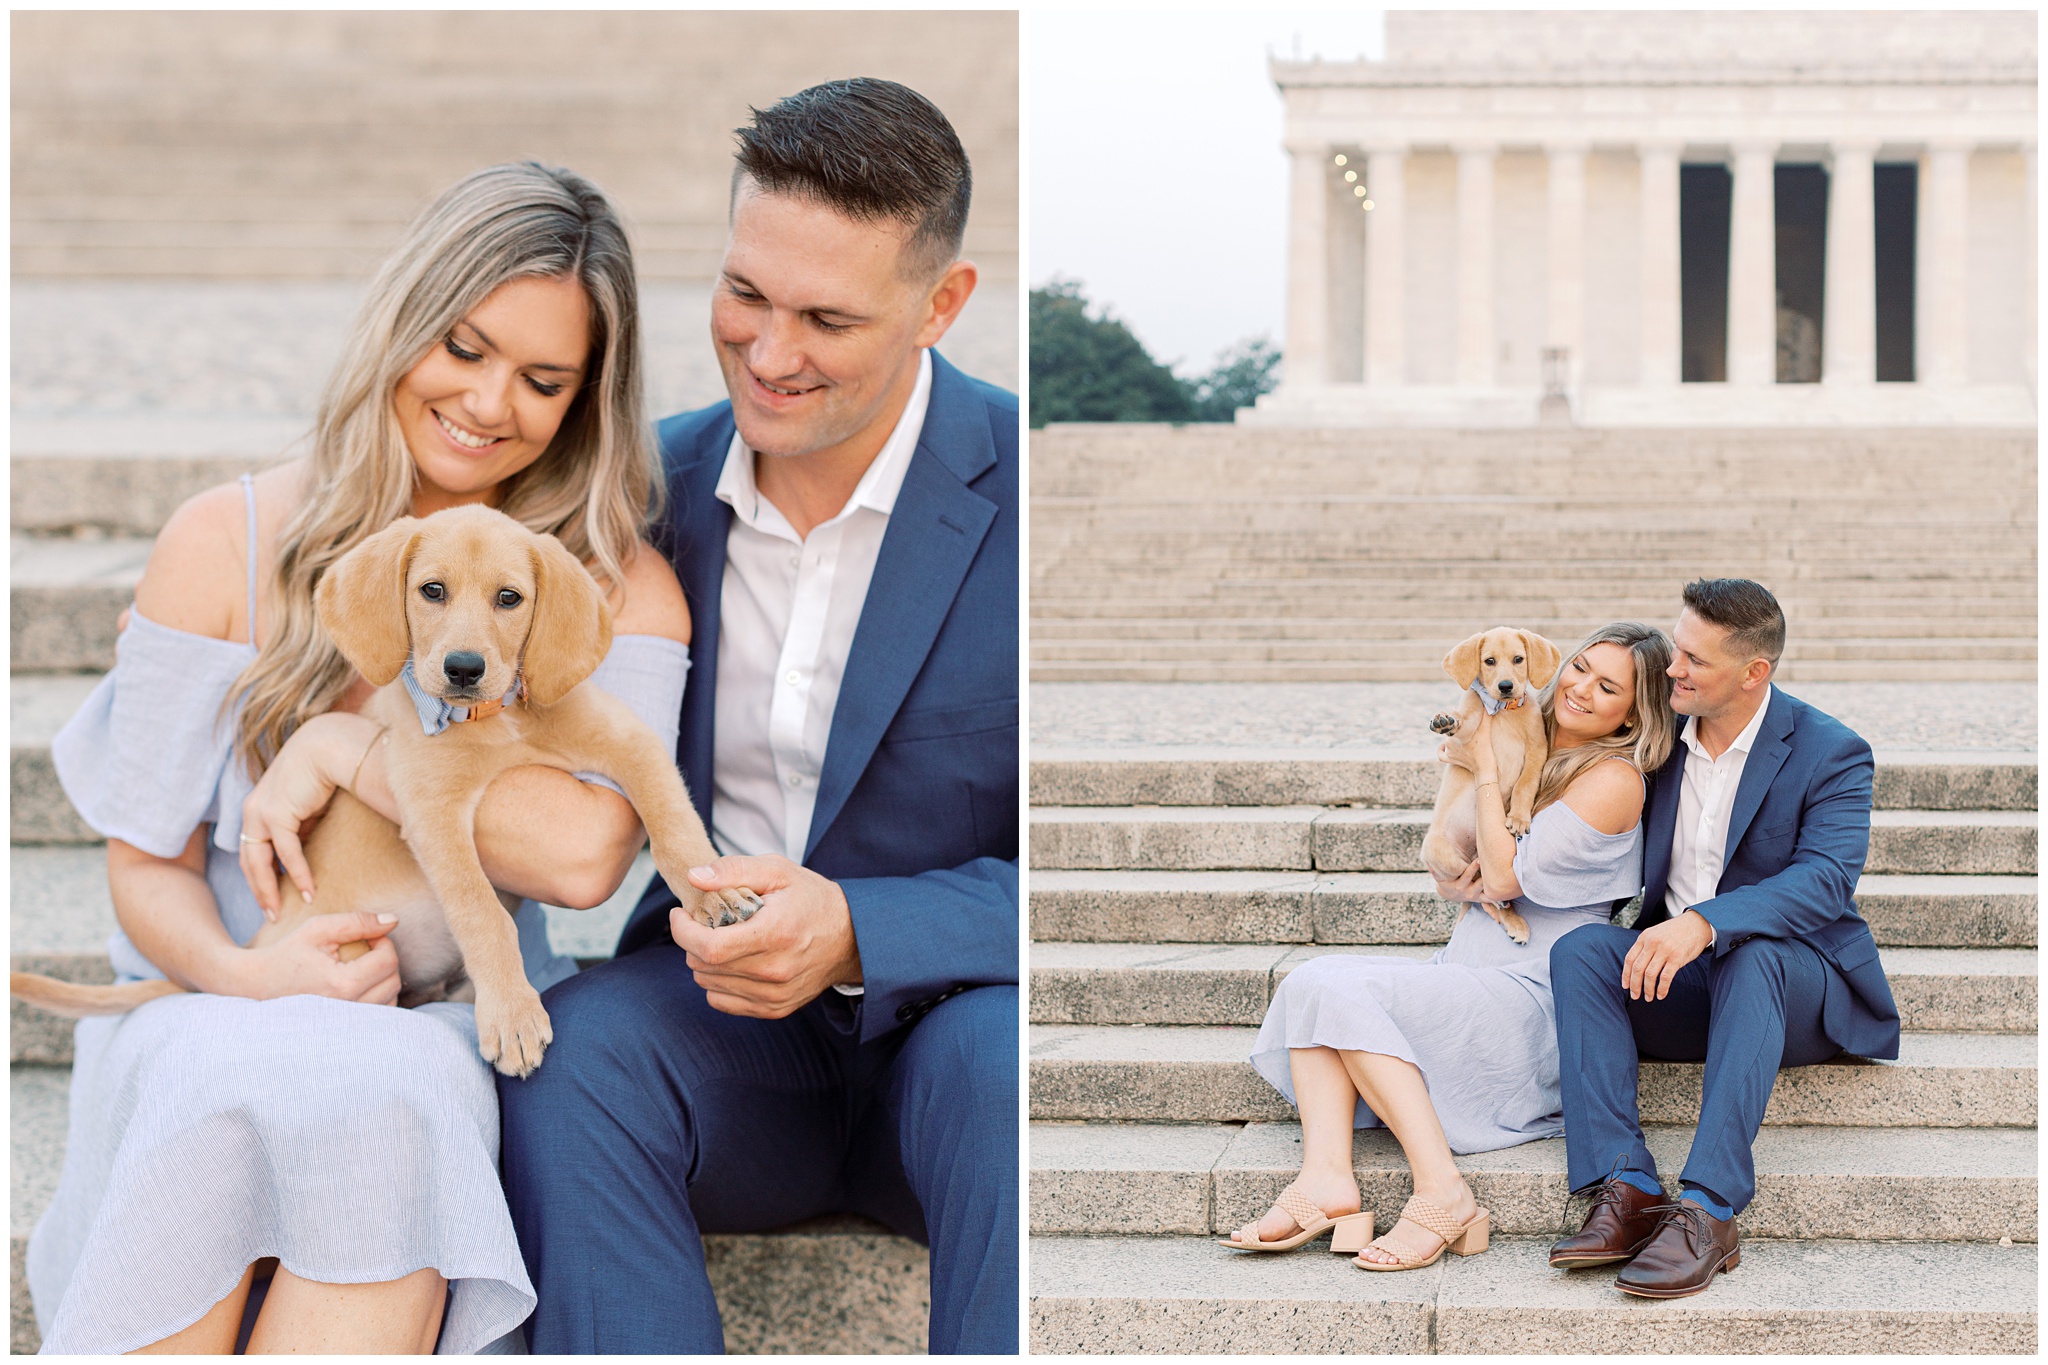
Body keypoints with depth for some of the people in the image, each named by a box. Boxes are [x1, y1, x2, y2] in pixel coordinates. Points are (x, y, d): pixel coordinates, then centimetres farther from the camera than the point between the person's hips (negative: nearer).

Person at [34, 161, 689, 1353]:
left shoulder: (618, 586, 2)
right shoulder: (225, 543, 4)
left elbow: (584, 850, -17)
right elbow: (147, 865, 4)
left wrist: (342, 748, -13)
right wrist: (236, 974, -18)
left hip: (456, 1041, -1)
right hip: (214, 1029, 1)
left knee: (383, 1094, -36)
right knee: (219, 1094, -35)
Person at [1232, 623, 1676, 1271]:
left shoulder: (1614, 780, -7)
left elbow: (1507, 876, -12)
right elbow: (1448, 882, 24)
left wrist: (1485, 769, -3)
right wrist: (1459, 879, 0)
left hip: (1533, 1000, -8)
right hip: (1466, 971, 8)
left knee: (1340, 990, -25)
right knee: (1310, 983, -15)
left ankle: (1442, 1193, -31)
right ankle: (1326, 1176, -32)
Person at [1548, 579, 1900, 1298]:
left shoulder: (1830, 753, -10)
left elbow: (1825, 881, -24)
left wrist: (1703, 923, -40)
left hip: (1796, 977, -5)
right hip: (1677, 981, 5)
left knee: (1750, 958, -39)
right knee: (1580, 948, -25)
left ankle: (1707, 1211, -45)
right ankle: (1624, 1190, -36)